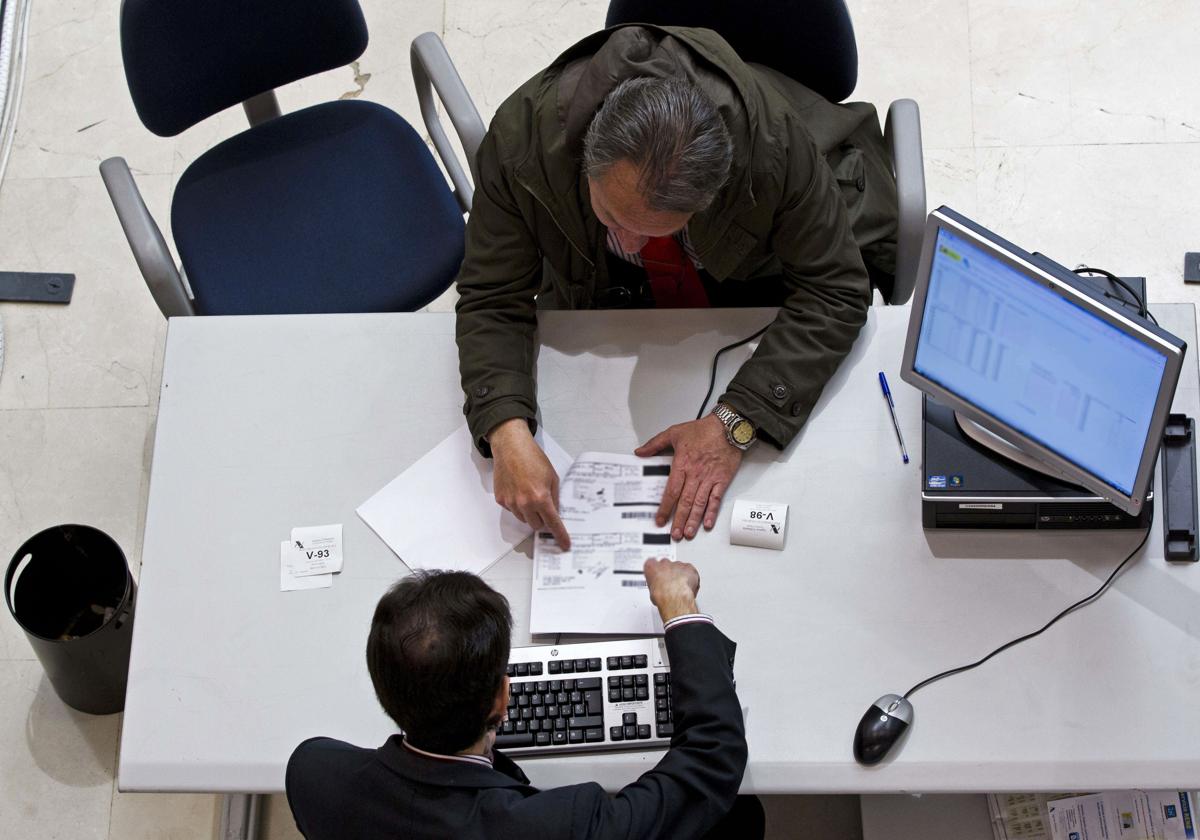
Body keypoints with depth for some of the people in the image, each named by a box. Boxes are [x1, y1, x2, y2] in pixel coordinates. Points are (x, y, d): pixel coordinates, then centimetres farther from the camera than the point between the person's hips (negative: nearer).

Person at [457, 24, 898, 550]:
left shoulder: (774, 141, -40)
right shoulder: (522, 138, -36)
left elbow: (832, 290, -28)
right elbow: (493, 300, -24)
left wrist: (734, 425, -37)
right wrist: (508, 435, -41)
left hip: (757, 274, -1)